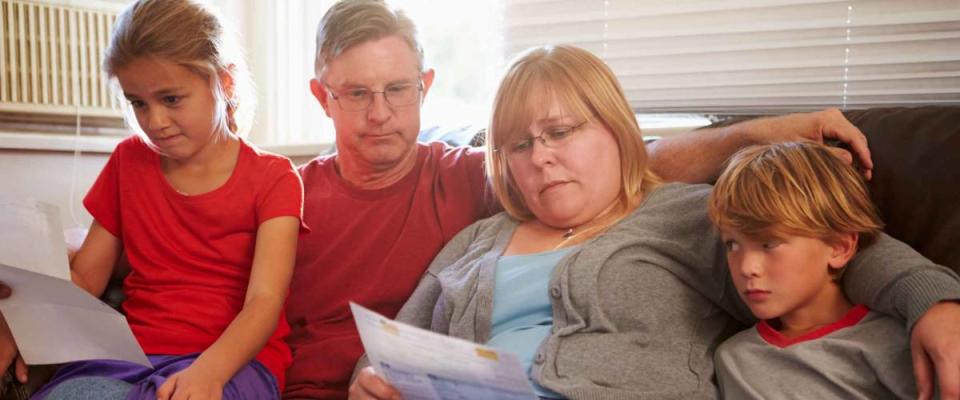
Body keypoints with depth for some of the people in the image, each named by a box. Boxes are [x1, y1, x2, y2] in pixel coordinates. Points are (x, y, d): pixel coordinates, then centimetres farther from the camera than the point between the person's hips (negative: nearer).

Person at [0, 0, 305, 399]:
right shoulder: (129, 161, 14)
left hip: (235, 359, -3)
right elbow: (83, 278, 14)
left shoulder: (272, 178, 0)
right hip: (131, 356, 4)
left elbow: (265, 301, -13)